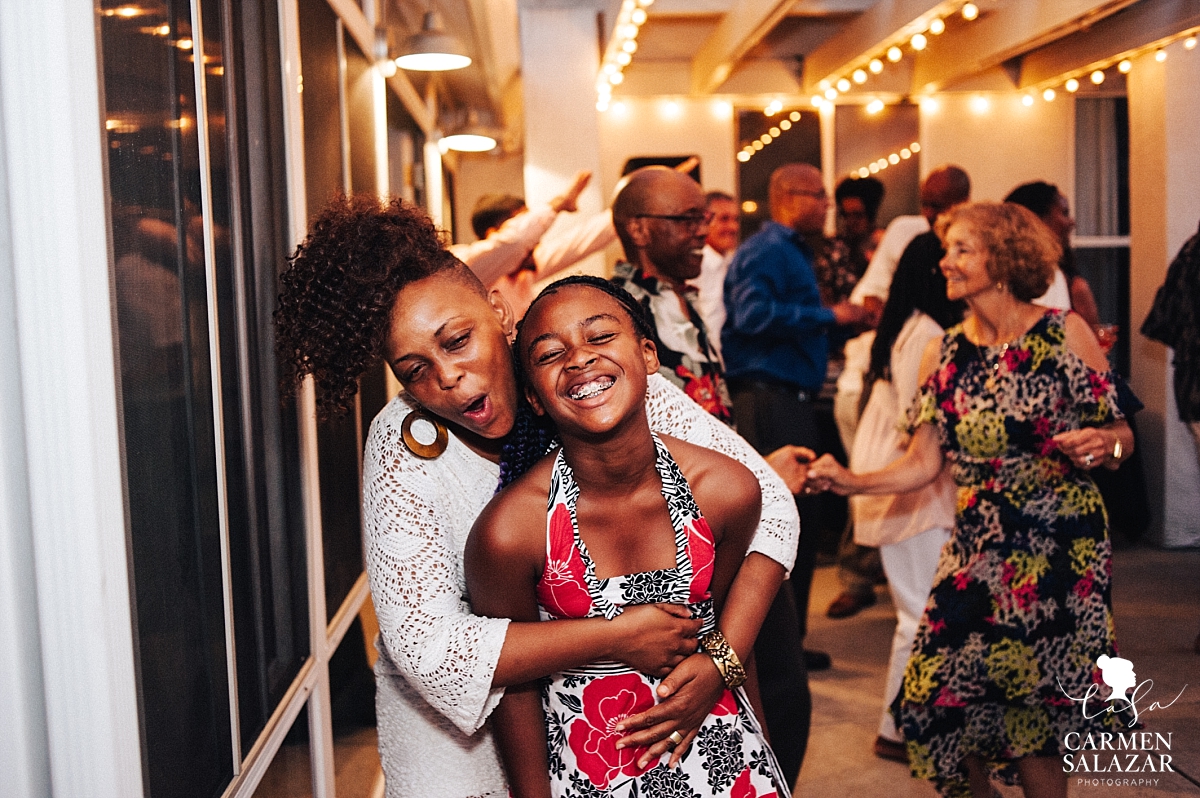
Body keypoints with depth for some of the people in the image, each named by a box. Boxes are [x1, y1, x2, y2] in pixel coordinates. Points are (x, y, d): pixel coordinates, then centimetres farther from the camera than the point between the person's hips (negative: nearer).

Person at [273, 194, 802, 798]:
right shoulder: (403, 446, -22)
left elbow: (767, 499, -18)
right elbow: (426, 645, -29)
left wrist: (721, 657, -29)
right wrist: (615, 635, -32)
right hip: (457, 712, -1)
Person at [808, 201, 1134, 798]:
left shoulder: (1064, 334, -4)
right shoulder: (944, 355, 6)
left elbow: (1120, 433, -2)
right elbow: (923, 463, 3)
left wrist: (1103, 444, -24)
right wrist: (851, 482, -11)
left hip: (1061, 549, -3)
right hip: (976, 551, 4)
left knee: (1030, 709, -2)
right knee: (936, 705, -2)